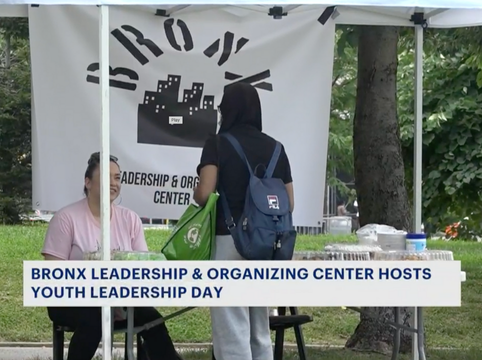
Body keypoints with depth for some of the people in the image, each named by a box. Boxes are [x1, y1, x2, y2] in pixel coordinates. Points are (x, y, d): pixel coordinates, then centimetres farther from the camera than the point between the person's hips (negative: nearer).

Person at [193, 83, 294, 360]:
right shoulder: (275, 148, 9)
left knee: (232, 332, -4)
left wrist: (196, 197, 6)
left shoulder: (218, 143, -5)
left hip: (229, 240, -5)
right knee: (261, 332, 13)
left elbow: (205, 193, -15)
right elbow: (289, 204, 9)